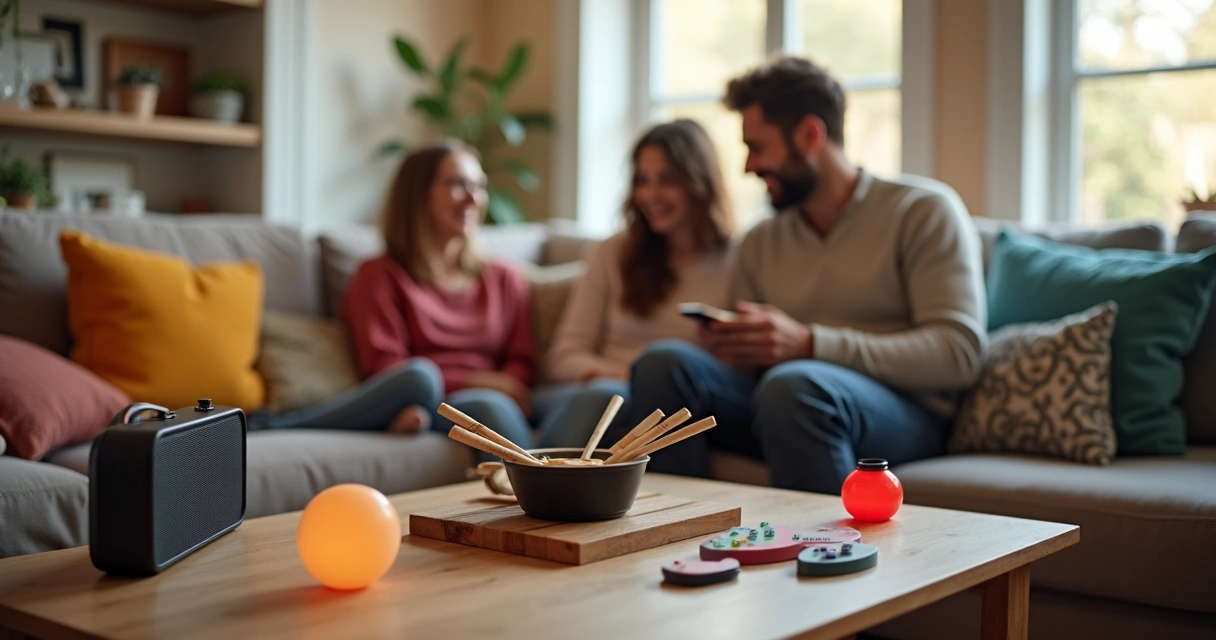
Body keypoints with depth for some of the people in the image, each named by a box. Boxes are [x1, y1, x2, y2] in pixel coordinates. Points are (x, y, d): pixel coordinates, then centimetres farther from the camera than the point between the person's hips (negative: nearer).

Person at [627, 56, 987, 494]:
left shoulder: (924, 210, 2)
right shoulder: (759, 244, 19)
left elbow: (960, 353, -10)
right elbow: (745, 366, 19)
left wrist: (809, 343, -18)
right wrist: (727, 352, -7)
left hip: (904, 411, -5)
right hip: (779, 408, 5)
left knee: (792, 385, -36)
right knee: (664, 363, -20)